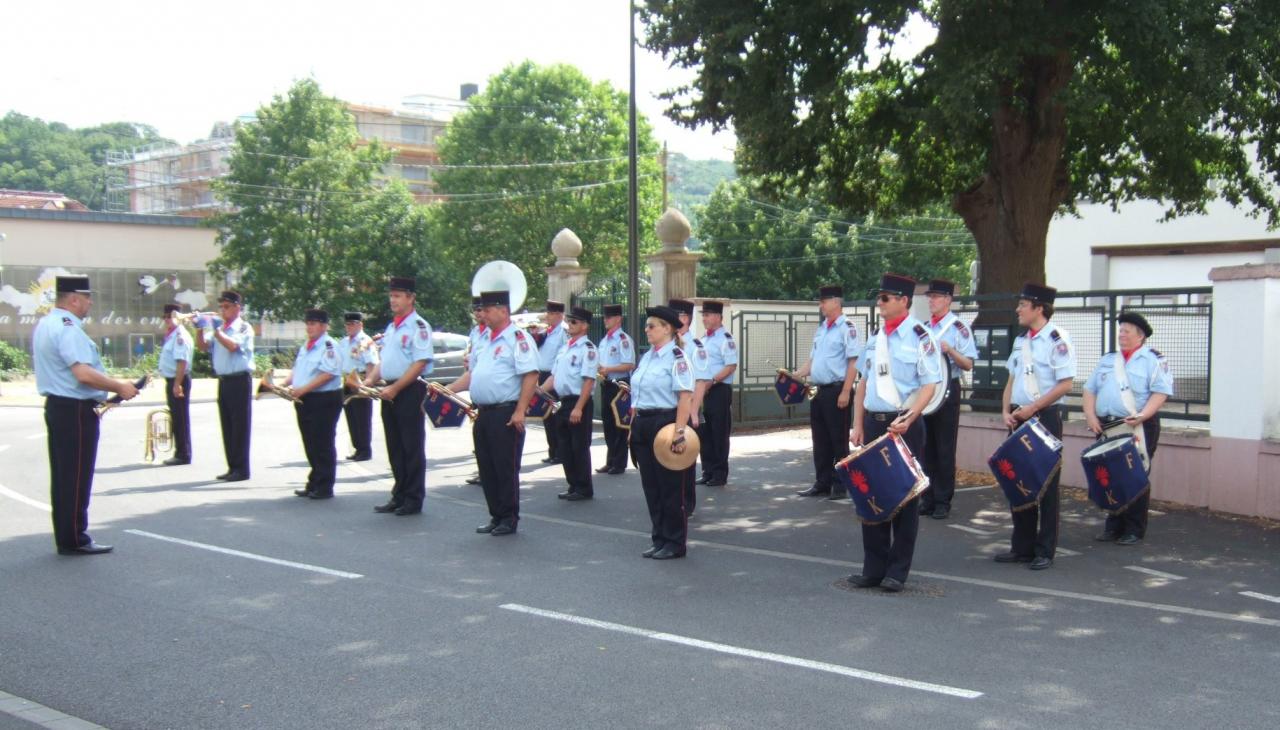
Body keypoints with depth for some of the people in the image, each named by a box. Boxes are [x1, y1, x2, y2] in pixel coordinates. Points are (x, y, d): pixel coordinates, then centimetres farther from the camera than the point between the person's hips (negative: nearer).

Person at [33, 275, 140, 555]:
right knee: (77, 477, -3)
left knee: (62, 476, 13)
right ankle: (74, 540, 3)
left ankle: (65, 538, 20)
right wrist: (120, 387, -16)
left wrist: (109, 390, 18)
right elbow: (84, 374, -27)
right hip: (75, 410, -10)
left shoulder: (45, 324, 14)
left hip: (56, 406, 10)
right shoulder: (68, 328, -18)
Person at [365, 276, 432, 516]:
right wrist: (370, 380, 5)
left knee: (412, 447, -2)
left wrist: (395, 388, -19)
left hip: (410, 391, -8)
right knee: (395, 448, 12)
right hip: (390, 393, 8)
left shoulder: (418, 326, -10)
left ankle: (413, 499, 4)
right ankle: (399, 496, 20)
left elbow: (420, 364, -17)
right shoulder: (391, 327, 17)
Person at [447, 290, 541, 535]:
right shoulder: (488, 341, 18)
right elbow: (472, 374, 24)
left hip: (506, 414, -9)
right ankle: (496, 516, 22)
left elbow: (530, 375, -18)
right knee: (487, 468, 12)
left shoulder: (517, 338, -11)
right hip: (485, 413, 9)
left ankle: (509, 519, 8)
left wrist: (520, 411, -23)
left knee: (506, 468, -2)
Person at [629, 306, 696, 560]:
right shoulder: (647, 357, 14)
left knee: (671, 487, 1)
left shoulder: (676, 358, -11)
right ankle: (659, 539, 22)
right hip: (644, 425, 8)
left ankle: (675, 543, 12)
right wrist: (634, 427, 16)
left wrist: (679, 433, -24)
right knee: (651, 486, 12)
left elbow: (685, 397, -18)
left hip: (666, 424, -8)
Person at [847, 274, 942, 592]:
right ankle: (873, 568, 18)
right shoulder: (877, 336, 11)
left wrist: (907, 420, -23)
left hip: (904, 425, -6)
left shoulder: (920, 337, -9)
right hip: (873, 423, 6)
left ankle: (897, 571, 13)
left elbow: (929, 385, -12)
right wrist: (858, 425, 9)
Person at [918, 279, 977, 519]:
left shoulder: (958, 328, -8)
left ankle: (943, 502, 8)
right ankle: (927, 498, 17)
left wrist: (949, 350, -25)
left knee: (944, 449, 0)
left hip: (947, 390, -6)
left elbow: (968, 364, -10)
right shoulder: (924, 327, 11)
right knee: (926, 448, 10)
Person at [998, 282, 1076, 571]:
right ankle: (1022, 547, 20)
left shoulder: (1057, 339, -12)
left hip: (1046, 417, -7)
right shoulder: (1021, 340, 12)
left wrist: (1032, 409, -16)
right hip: (1020, 418, 8)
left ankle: (1045, 551, 9)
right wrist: (1007, 411, 3)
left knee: (1045, 484, 1)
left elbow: (1065, 384, -16)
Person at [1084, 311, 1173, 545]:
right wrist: (1090, 416, 2)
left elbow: (1161, 392, -10)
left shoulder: (1153, 360, 1)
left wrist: (1142, 416, -23)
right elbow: (1090, 389, 17)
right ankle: (1114, 527, 16)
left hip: (1138, 428, -5)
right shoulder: (1107, 360, 19)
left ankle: (1134, 530, 4)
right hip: (1106, 427, 5)